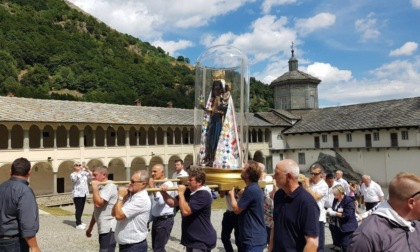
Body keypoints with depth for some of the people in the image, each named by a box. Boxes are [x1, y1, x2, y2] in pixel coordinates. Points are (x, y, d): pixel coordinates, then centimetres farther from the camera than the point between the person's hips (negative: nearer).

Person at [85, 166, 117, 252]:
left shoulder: (109, 186, -15)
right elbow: (97, 210, 22)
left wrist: (94, 187, -17)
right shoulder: (101, 187, 16)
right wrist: (90, 227, 23)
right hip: (103, 229, 10)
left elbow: (98, 203, -27)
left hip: (109, 229, -10)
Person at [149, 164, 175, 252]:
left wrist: (152, 187, -22)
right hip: (156, 219, 8)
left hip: (165, 220, -8)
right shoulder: (156, 184, 10)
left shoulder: (168, 184, -14)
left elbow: (161, 201, -28)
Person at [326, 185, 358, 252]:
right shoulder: (335, 200, 5)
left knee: (346, 246, -10)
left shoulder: (349, 201, -17)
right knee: (342, 245, 16)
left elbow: (347, 215, -23)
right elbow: (334, 211, 14)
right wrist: (330, 211, -9)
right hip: (339, 227, 8)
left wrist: (334, 213, -23)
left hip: (348, 228, -7)